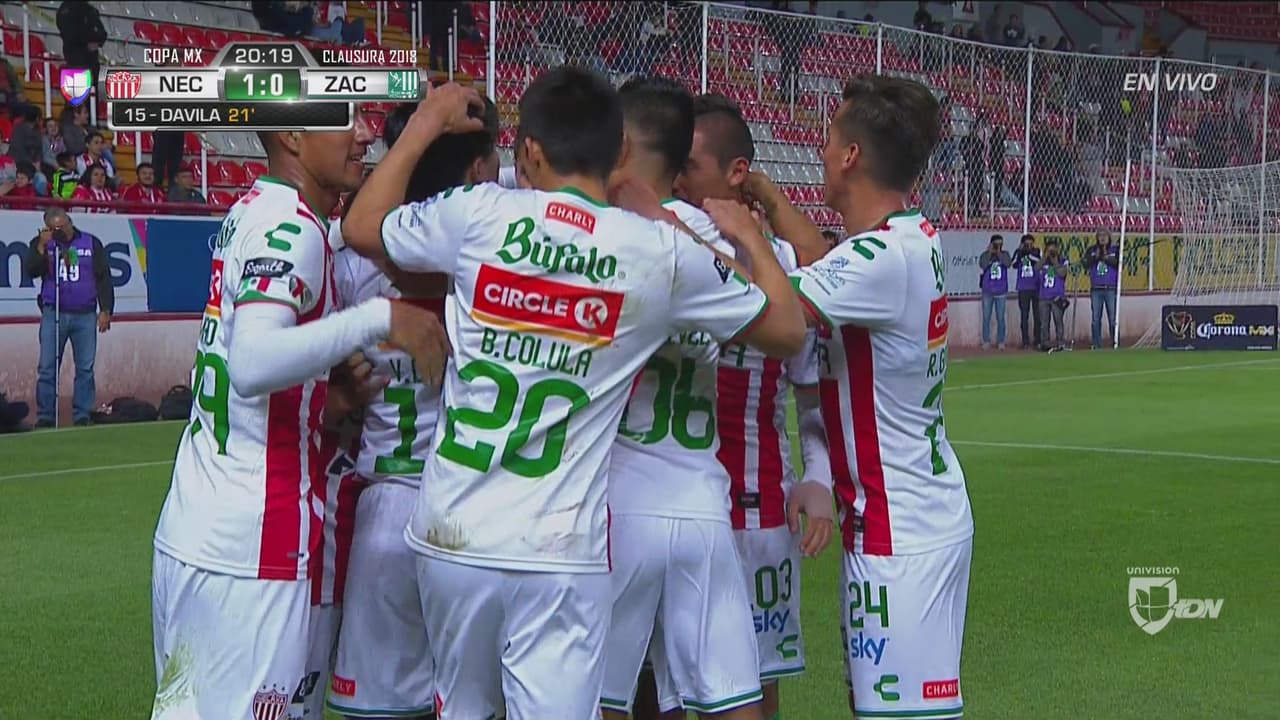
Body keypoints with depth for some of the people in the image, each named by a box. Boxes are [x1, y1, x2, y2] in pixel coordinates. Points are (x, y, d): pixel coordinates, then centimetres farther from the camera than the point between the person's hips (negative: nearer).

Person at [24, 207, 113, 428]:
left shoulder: (92, 243, 6)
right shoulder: (41, 244, 7)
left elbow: (104, 278, 7)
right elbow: (31, 271, -7)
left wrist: (105, 310, 1)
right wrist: (42, 247, -17)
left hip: (85, 316, 0)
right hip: (53, 314, 0)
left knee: (85, 368, 0)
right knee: (47, 368, -3)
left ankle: (82, 417, 6)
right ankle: (45, 417, 1)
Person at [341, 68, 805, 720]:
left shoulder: (477, 214, -3)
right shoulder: (664, 251, -3)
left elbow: (361, 226, 17)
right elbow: (787, 330, 11)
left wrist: (427, 121, 27)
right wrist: (752, 238, 28)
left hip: (450, 538, 2)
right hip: (560, 555, -2)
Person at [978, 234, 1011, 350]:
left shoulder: (1005, 254, 3)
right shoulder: (985, 254, -1)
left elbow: (1008, 263, -16)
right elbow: (982, 265, -19)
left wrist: (999, 253, -15)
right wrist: (990, 252, -17)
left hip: (1001, 292, 0)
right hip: (987, 291, 0)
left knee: (1000, 318, 3)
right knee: (986, 317, 2)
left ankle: (1001, 342, 9)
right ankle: (986, 341, 7)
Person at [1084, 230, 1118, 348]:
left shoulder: (1115, 250, 6)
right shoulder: (1091, 250, 10)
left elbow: (1119, 264, -8)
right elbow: (1086, 265, -3)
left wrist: (1106, 258, -18)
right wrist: (1096, 256, -16)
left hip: (1111, 289, -2)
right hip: (1096, 289, 2)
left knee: (1113, 318, -5)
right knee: (1096, 319, 3)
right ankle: (1097, 346, 7)